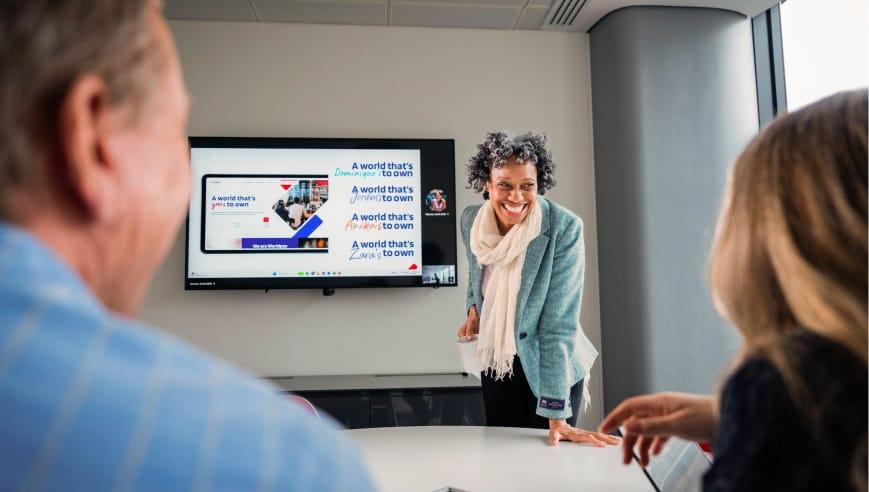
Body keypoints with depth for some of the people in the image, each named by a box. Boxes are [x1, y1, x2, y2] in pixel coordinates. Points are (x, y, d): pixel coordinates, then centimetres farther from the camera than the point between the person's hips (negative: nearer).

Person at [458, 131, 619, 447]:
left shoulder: (564, 228, -24)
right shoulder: (470, 220, -9)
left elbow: (558, 323, -25)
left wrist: (556, 415, -25)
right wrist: (474, 309, -6)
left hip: (550, 369, -4)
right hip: (497, 365, 4)